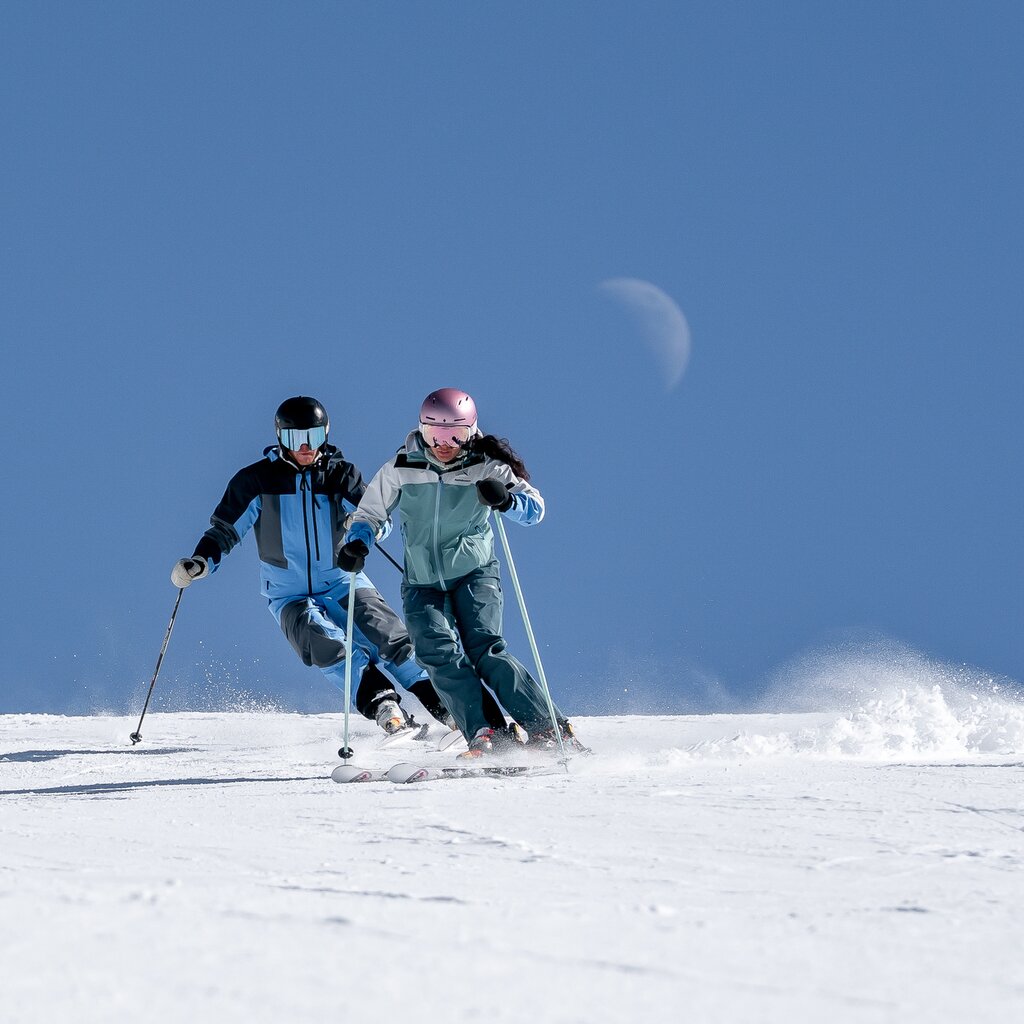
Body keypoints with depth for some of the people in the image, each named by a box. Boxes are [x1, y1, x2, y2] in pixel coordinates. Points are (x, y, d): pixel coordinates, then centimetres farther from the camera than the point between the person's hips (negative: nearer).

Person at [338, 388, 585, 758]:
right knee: (438, 651, -22)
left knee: (485, 651, -20)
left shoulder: (484, 467, -7)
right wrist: (356, 543, -12)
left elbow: (535, 508, -14)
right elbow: (370, 513, 10)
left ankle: (549, 731, -18)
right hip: (421, 584, 2)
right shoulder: (401, 469, -3)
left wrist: (505, 499, -36)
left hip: (474, 572, -2)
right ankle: (483, 734, -28)